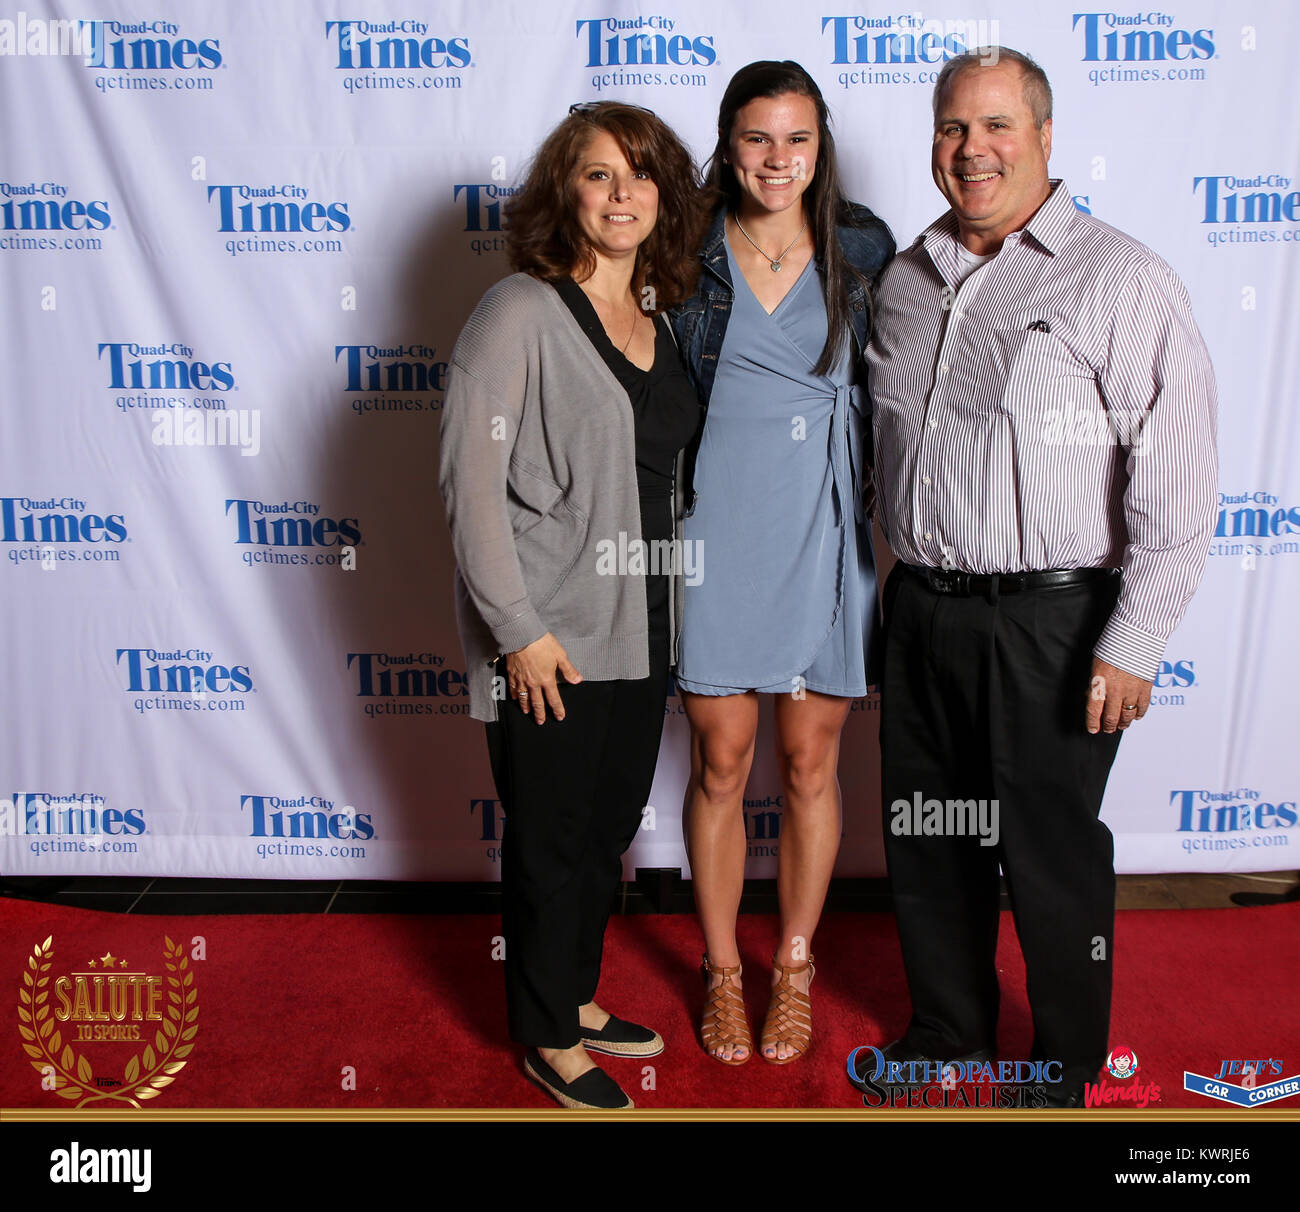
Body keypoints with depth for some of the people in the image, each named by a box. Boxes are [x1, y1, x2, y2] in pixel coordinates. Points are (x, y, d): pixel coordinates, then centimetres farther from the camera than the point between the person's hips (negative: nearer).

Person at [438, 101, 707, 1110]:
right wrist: (519, 628, -18)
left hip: (642, 627, 7)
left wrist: (671, 602, 12)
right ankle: (548, 1040, 28)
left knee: (611, 824, 18)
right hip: (553, 635, -7)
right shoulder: (522, 312, -12)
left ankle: (578, 998, 39)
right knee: (552, 837, 8)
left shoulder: (660, 319, 10)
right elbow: (471, 478, -16)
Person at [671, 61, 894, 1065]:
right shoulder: (689, 254, 1)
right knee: (720, 763, 7)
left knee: (810, 763, 10)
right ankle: (723, 971, 28)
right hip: (718, 530, 0)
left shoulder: (864, 251, 3)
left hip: (826, 532, 1)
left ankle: (795, 968, 30)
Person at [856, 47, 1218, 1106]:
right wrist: (882, 594, 15)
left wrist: (1133, 645, -15)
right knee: (928, 839, 16)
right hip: (921, 610, 6)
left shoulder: (1120, 279, -8)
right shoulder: (905, 280, 10)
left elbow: (1176, 481, -12)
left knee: (1052, 851, 7)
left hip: (1051, 622, -5)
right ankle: (947, 1029, 38)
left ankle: (1068, 1065, 31)